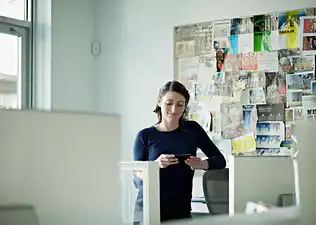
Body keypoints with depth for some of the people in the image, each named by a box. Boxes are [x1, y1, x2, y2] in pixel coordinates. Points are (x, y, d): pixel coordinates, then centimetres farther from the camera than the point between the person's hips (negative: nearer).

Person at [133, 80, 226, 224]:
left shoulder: (192, 129, 5)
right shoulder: (145, 136, -1)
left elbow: (220, 160, 2)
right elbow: (138, 180, -4)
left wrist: (201, 164, -19)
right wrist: (156, 165, -23)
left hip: (181, 210, 2)